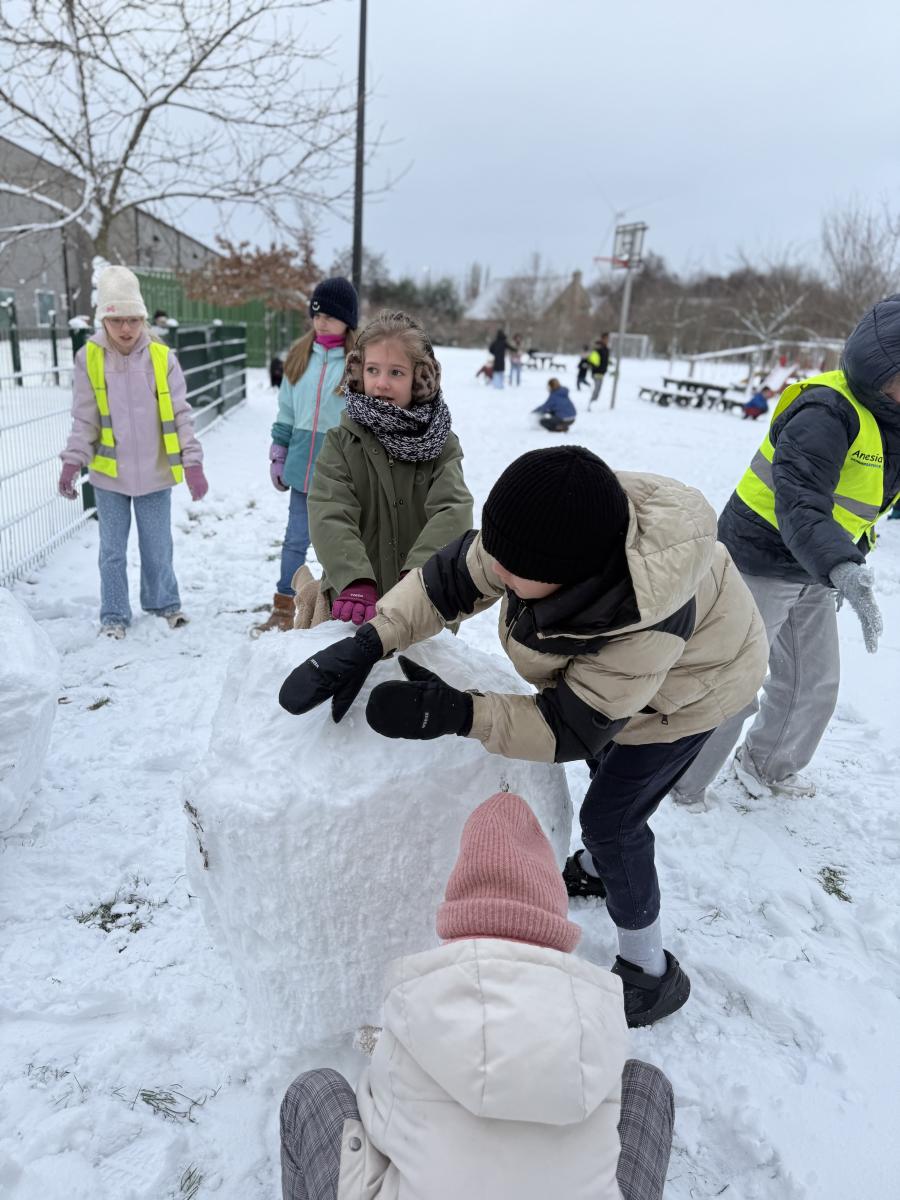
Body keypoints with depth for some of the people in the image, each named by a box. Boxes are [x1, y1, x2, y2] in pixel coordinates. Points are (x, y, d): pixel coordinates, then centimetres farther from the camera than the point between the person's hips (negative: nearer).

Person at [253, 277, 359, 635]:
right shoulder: (299, 354, 6)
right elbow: (287, 410, 13)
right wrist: (278, 454, 12)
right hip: (303, 467, 4)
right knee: (295, 540, 11)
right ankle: (283, 611, 25)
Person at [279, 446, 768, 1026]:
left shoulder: (644, 626, -47)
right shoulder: (548, 530, -32)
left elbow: (573, 727, -36)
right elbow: (451, 578, -22)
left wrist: (457, 713, -46)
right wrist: (369, 641, -33)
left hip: (689, 681, -7)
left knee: (610, 818, -4)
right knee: (606, 759, 26)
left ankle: (650, 975, 19)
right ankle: (598, 868, 56)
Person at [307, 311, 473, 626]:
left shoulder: (441, 443, -2)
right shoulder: (341, 441, -3)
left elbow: (453, 512, -17)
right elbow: (330, 516, -17)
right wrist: (355, 583, -33)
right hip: (354, 606, 0)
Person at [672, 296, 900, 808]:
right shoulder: (827, 414, -26)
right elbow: (800, 506, -39)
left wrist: (847, 565, 12)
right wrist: (843, 569, -52)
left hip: (812, 573, 9)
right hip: (760, 565, -9)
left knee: (816, 684, 18)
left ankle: (770, 765, 42)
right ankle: (681, 786, 19)